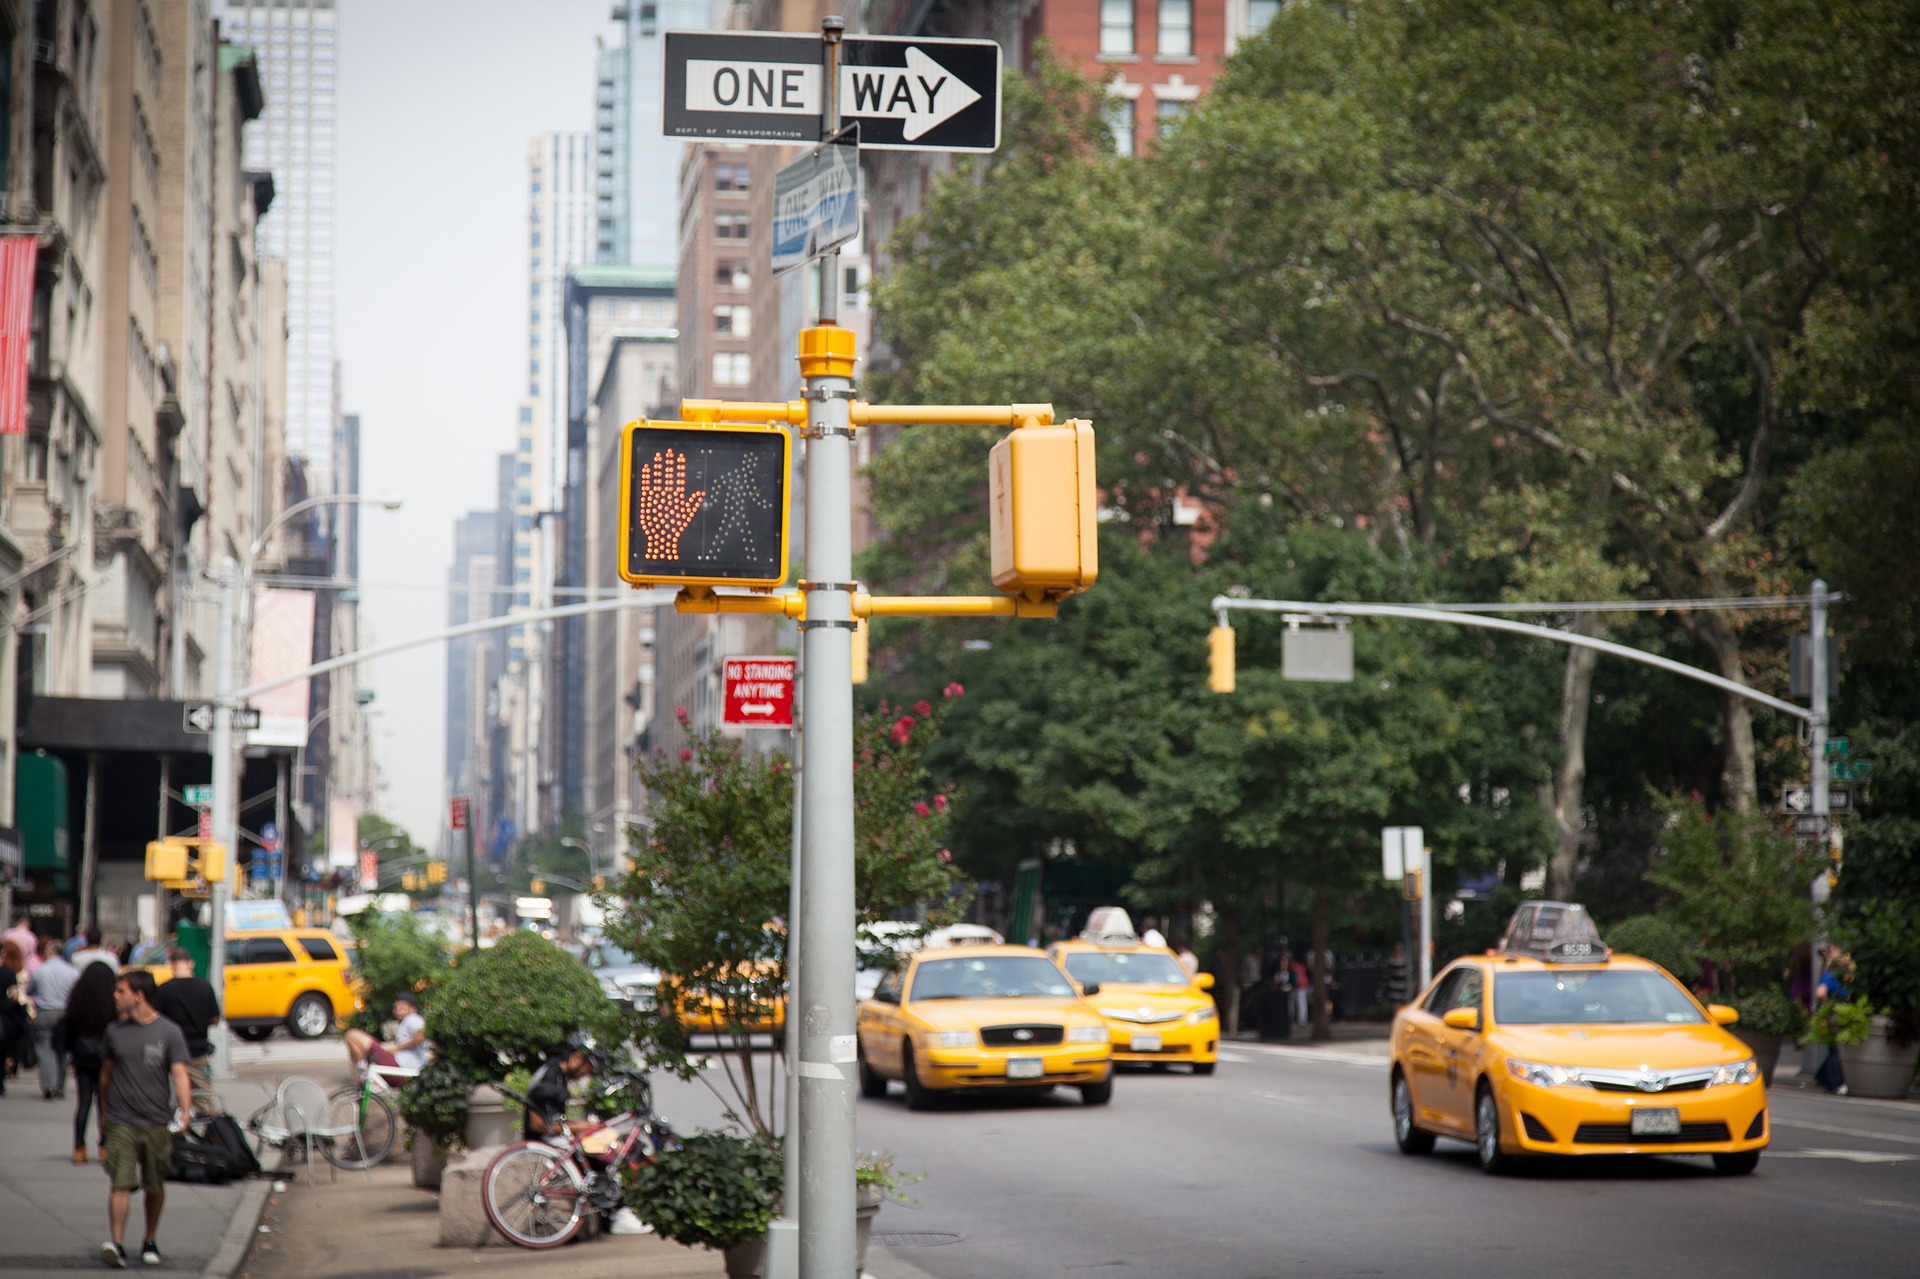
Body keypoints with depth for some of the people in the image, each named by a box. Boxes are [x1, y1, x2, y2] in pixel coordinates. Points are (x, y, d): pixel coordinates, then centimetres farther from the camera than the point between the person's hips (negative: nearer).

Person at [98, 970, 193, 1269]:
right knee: (121, 1183, -12)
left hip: (157, 1122, 0)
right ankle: (117, 1243, -17)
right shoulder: (115, 1031, 6)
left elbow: (179, 1074, -7)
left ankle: (150, 1242, 26)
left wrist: (185, 1110, -20)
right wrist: (105, 1109, 22)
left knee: (155, 1187, 11)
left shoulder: (168, 1032, -2)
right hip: (122, 1121, 1)